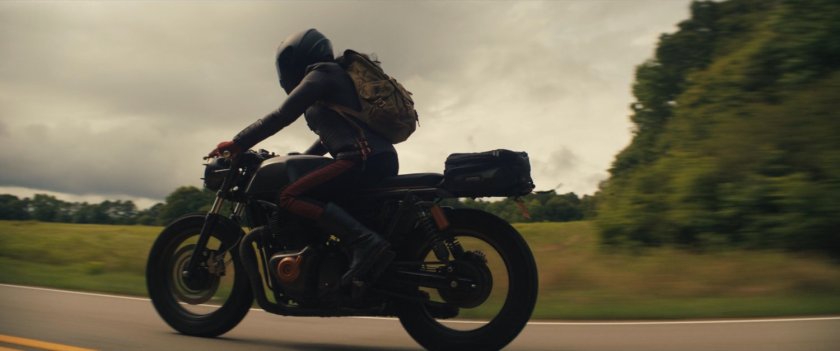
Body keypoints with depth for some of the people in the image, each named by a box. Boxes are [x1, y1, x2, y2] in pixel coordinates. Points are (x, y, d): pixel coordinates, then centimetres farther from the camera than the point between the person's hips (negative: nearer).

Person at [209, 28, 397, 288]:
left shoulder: (320, 74, 1)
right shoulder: (336, 76, 30)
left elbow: (282, 116, -8)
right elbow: (331, 136, 37)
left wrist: (237, 144, -3)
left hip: (365, 158, -10)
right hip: (381, 158, 10)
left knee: (291, 197, -16)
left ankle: (366, 243, -29)